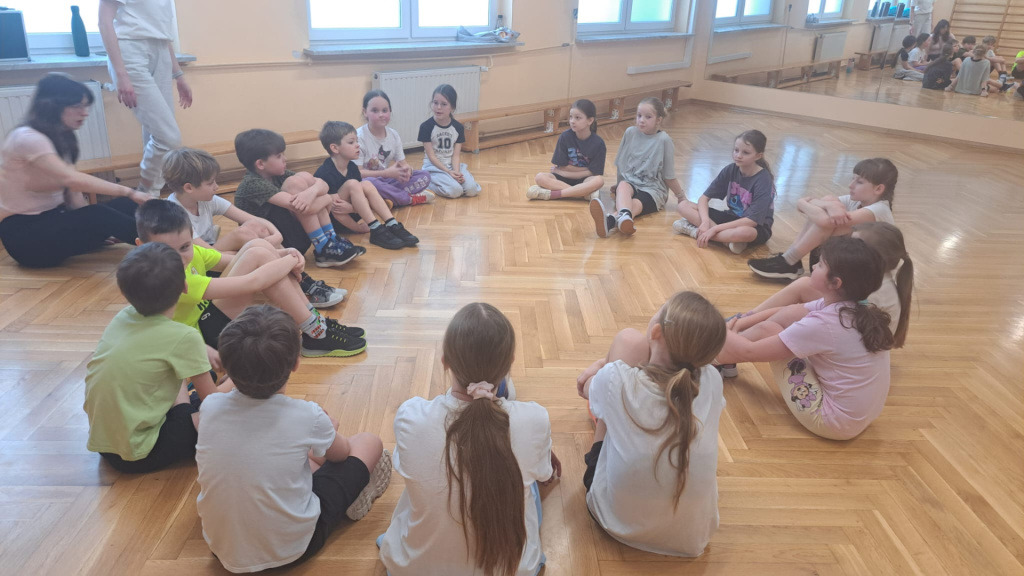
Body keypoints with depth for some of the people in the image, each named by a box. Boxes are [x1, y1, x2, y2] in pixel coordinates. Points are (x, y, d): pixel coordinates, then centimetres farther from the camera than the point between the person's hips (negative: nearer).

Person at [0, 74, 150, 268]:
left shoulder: (61, 137, 7)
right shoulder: (28, 138, -18)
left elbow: (72, 190, 1)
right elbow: (71, 179, -34)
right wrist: (127, 192, -37)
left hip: (52, 217, 8)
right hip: (23, 232, -8)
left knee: (127, 207, -14)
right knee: (98, 216, -33)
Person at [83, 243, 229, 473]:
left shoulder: (122, 316, -1)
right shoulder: (184, 338, -19)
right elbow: (212, 400, -6)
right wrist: (234, 382, 12)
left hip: (100, 442, 7)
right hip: (137, 456, -7)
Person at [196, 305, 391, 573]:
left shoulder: (210, 408, -14)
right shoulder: (307, 416, -22)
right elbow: (341, 453, 3)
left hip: (223, 549, 4)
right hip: (290, 550, -4)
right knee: (369, 442, 9)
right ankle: (354, 498, 32)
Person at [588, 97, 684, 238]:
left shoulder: (664, 140, -7)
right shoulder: (630, 132, 3)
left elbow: (669, 176, 1)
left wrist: (682, 198, 7)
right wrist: (617, 186, 18)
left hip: (653, 189, -2)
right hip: (629, 182, 3)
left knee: (636, 204, -35)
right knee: (623, 185, -34)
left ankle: (610, 220, -71)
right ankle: (624, 216, -70)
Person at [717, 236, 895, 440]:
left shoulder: (822, 324, -27)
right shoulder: (859, 309, -2)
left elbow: (750, 351, -17)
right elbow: (788, 313, 9)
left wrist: (723, 334, 3)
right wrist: (737, 327, 7)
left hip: (834, 421, -8)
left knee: (769, 330, -8)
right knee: (785, 318, 3)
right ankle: (718, 356, 15)